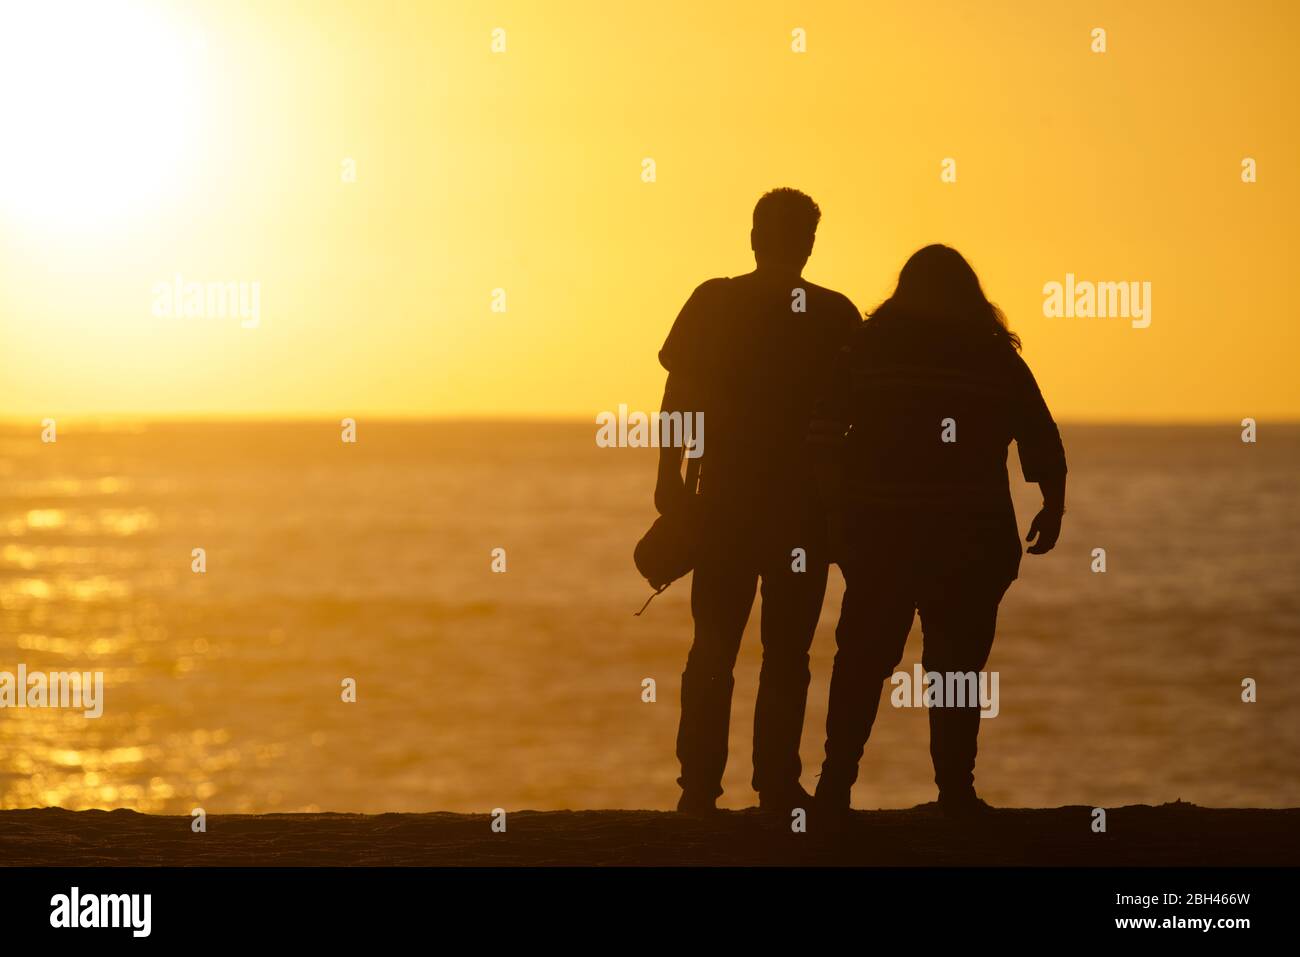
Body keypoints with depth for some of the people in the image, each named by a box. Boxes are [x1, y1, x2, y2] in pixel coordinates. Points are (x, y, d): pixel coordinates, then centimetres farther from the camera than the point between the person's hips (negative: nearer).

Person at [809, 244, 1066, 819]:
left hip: (878, 533, 1)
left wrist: (837, 511, 5)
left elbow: (823, 439, -2)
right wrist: (1053, 508, 12)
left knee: (861, 662, 8)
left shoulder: (866, 348, 3)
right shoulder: (994, 358, 1)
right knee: (957, 664, 5)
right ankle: (955, 792, 2)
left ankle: (835, 787, 3)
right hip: (971, 535, -1)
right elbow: (1042, 446, 0)